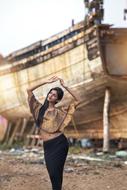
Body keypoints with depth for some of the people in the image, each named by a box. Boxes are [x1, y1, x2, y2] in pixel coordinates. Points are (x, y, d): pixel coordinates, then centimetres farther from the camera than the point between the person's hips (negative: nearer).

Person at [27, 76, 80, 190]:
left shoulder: (60, 111, 4)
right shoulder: (40, 108, 10)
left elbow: (76, 101, 1)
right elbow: (29, 90, 5)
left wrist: (65, 87, -1)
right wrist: (46, 82, 2)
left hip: (60, 143, -3)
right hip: (47, 146, 3)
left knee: (55, 171, -2)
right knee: (52, 172, 5)